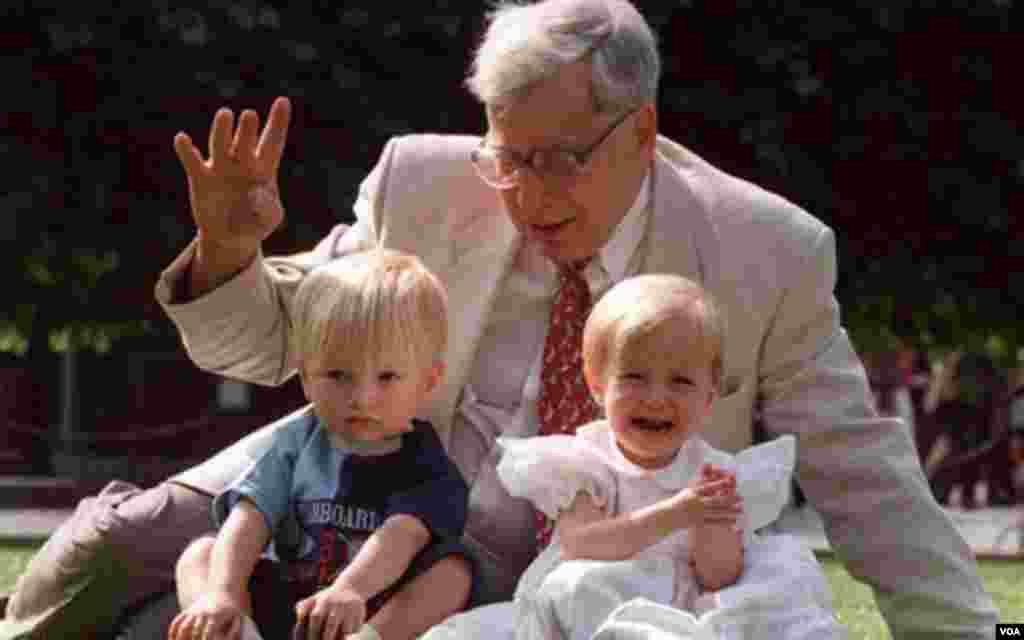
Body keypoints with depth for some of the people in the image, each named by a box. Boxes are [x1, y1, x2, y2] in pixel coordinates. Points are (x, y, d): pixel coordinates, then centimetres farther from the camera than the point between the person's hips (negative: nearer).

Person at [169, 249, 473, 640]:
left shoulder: (423, 464, -5)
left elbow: (402, 536, -25)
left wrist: (351, 589, -47)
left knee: (452, 568, -25)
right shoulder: (298, 442, 6)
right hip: (281, 608, 3)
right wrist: (222, 594, -29)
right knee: (199, 553, -10)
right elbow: (249, 520, -8)